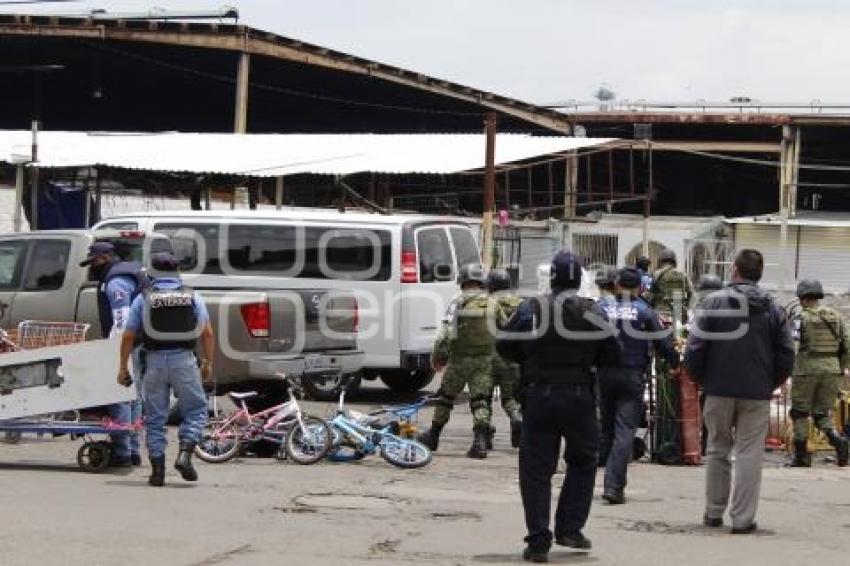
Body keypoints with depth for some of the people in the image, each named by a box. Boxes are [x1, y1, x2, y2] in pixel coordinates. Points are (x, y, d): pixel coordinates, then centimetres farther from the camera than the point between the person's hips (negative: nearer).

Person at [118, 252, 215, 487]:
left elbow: (128, 336, 2)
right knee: (196, 411, 12)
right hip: (184, 360, 0)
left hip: (154, 362, 0)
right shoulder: (192, 296, 8)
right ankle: (185, 454, -8)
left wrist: (123, 367, 9)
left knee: (155, 418, 8)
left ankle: (157, 470, 5)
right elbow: (207, 333, 3)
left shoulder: (143, 298, 5)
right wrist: (208, 364, 10)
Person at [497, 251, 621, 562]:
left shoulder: (530, 309, -4)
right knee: (582, 463, 19)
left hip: (537, 397, 0)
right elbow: (612, 357, -1)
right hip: (579, 399, 0)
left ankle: (538, 541, 0)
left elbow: (504, 347, 2)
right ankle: (570, 528, 14)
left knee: (536, 469, 4)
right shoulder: (593, 312, -4)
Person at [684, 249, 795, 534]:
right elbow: (786, 355, 2)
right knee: (749, 454, 2)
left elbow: (694, 350, -6)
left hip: (719, 390, 0)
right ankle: (743, 518, 0)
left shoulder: (713, 303, -5)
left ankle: (714, 513, 19)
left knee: (717, 451, 14)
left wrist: (703, 380, 9)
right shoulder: (773, 309, 1)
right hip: (757, 393, 0)